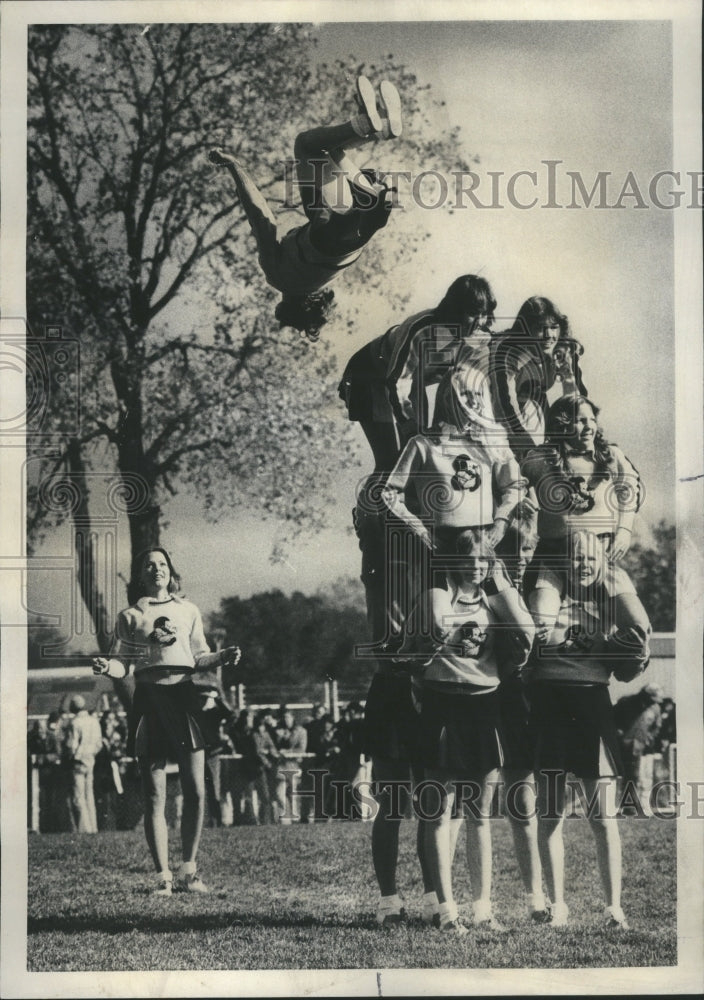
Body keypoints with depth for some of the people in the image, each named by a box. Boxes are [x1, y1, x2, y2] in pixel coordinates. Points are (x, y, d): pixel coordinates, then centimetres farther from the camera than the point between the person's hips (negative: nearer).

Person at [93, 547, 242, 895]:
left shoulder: (188, 611, 17)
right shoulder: (130, 616, 11)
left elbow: (199, 658, 15)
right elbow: (123, 663, 5)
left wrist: (223, 656, -4)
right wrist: (107, 666, -17)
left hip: (183, 694, 2)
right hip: (149, 699, -1)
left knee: (196, 792, -2)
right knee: (155, 797, -1)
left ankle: (189, 870, 12)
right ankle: (163, 875, 5)